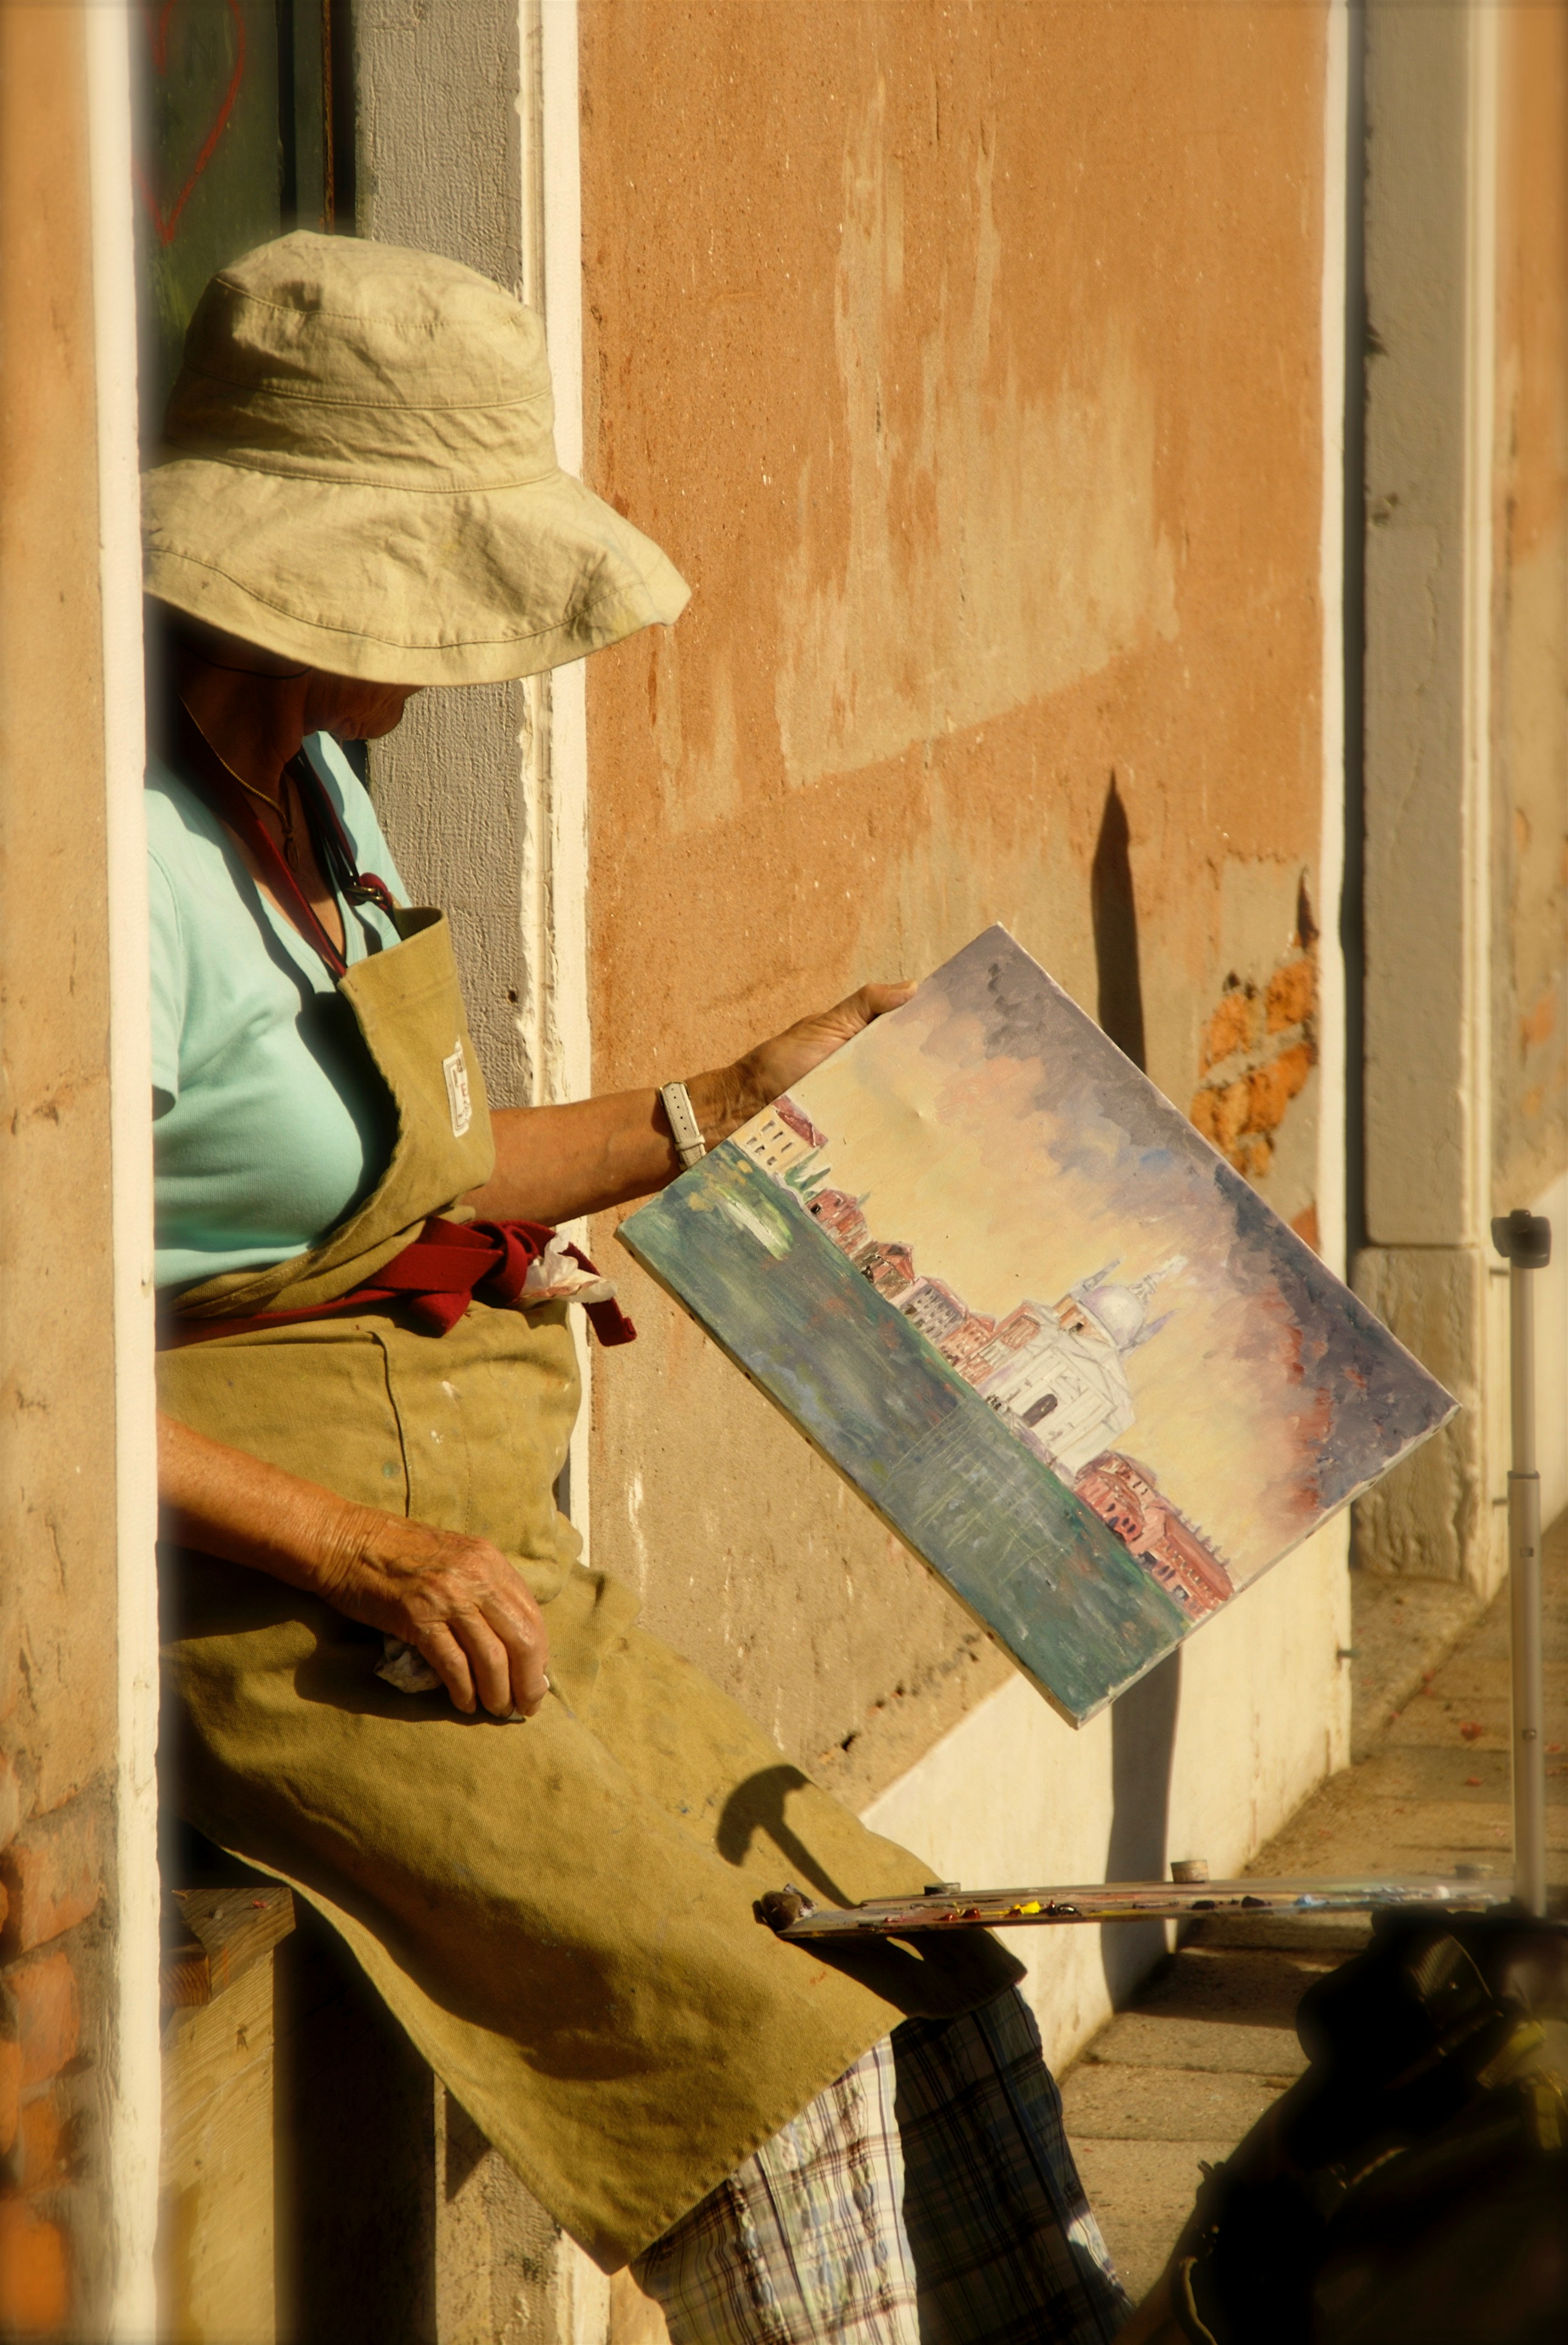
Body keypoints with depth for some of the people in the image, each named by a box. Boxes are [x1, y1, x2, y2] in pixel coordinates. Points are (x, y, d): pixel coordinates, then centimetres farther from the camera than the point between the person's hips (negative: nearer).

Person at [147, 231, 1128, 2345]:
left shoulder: (311, 790, 11)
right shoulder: (132, 865, -20)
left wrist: (731, 1110, 25)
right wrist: (379, 1558, -22)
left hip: (456, 1563, 10)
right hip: (253, 1614, -10)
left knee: (930, 1982, 5)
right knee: (764, 2050, -14)